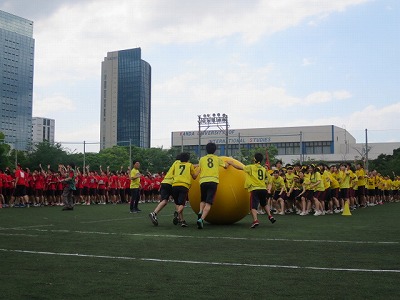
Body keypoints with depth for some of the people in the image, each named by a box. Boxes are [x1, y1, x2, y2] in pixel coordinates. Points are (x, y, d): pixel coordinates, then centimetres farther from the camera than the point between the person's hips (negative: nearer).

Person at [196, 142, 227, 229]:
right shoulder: (217, 159, 14)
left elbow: (198, 172, 6)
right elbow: (226, 166, 29)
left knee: (203, 200, 20)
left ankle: (200, 213, -8)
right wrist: (228, 163, 48)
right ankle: (201, 219, -26)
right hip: (213, 181, -1)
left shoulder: (202, 159, 13)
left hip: (203, 181, 1)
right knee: (208, 203, -8)